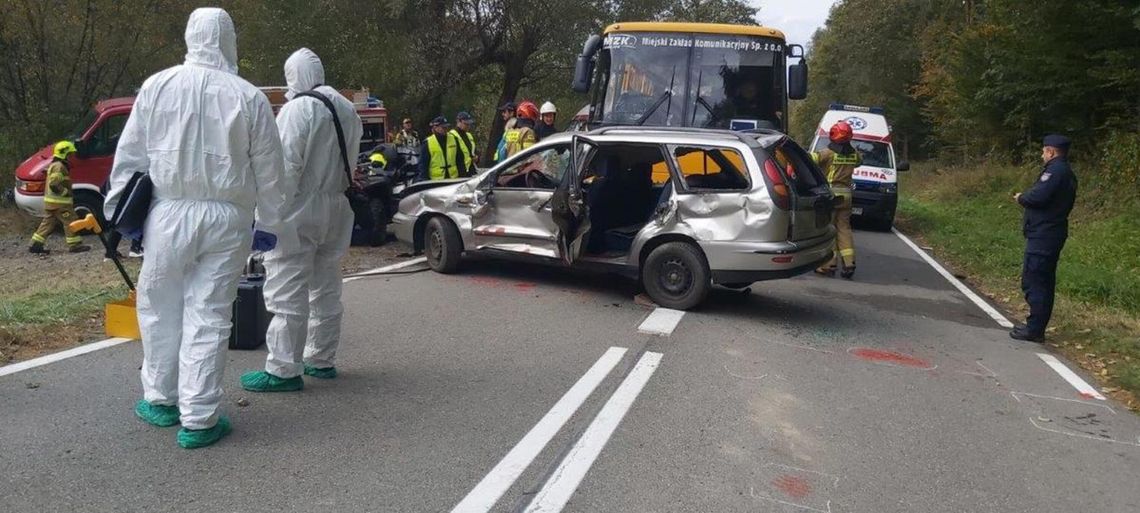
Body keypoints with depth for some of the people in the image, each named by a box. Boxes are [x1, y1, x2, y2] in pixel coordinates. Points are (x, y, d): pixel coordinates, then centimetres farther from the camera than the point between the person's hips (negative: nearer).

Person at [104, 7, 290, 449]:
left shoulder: (158, 86, 0)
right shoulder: (249, 97, -2)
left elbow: (129, 154, 5)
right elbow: (269, 170, 2)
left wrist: (118, 207, 15)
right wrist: (269, 224, 12)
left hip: (170, 213, 1)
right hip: (227, 217, 0)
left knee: (160, 308, 16)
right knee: (209, 317, 4)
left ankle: (160, 400, 30)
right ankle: (198, 419, 7)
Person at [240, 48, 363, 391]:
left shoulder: (298, 109, -13)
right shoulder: (348, 110, 11)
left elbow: (287, 166, -19)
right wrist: (333, 189, 12)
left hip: (299, 211, -8)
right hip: (336, 210, 8)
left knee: (287, 292, -4)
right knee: (326, 289, 16)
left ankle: (284, 369, -1)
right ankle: (322, 360, 26)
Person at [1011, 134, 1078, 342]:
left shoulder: (1055, 170, -15)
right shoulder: (1067, 173, 18)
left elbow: (1038, 196, -25)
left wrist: (1021, 198, -5)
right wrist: (1026, 197, 10)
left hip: (1043, 234, -11)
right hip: (1053, 233, 11)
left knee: (1033, 281, -8)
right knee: (1044, 282, 14)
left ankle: (1034, 329, -6)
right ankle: (1037, 326, 21)